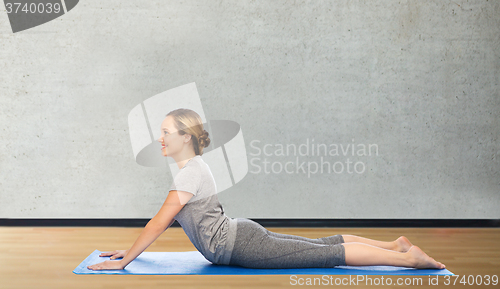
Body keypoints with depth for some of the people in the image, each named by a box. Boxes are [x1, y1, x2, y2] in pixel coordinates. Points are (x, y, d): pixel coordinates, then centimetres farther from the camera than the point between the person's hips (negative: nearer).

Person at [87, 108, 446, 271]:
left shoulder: (191, 174, -18)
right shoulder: (194, 166, 13)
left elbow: (160, 221, -21)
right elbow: (166, 220, 19)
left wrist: (124, 261, -15)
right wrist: (131, 248, 18)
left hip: (241, 246, -9)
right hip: (242, 235, 9)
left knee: (328, 254, -8)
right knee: (324, 245, 14)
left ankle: (408, 258, -3)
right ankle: (396, 245, 20)